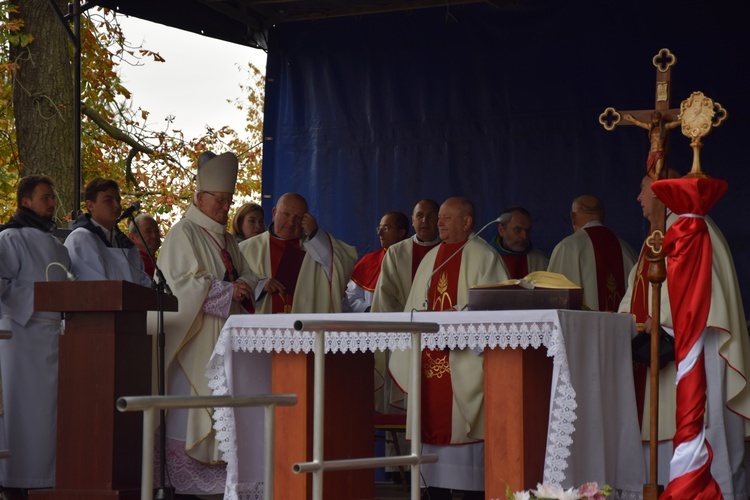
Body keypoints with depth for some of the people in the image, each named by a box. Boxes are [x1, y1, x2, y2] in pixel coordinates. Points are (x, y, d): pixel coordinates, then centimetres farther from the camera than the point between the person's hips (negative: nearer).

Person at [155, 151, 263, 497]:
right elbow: (181, 282, -13)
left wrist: (244, 285, -6)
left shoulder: (227, 241, 20)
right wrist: (226, 290, -17)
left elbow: (247, 276, 18)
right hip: (194, 335, -8)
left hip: (226, 333, 8)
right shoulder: (183, 233, -4)